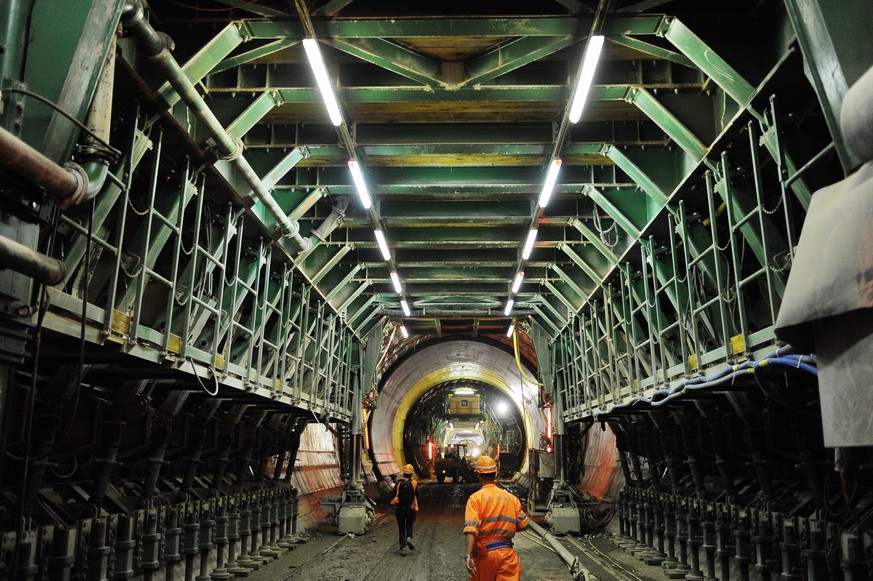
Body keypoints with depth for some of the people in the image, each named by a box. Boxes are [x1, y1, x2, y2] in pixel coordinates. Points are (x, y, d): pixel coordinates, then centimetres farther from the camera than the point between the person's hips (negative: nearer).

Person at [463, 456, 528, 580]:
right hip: (507, 552, 2)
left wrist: (468, 555, -25)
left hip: (484, 553, -1)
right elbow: (523, 524, 6)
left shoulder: (475, 498, -7)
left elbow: (471, 529, -19)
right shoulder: (511, 498, 4)